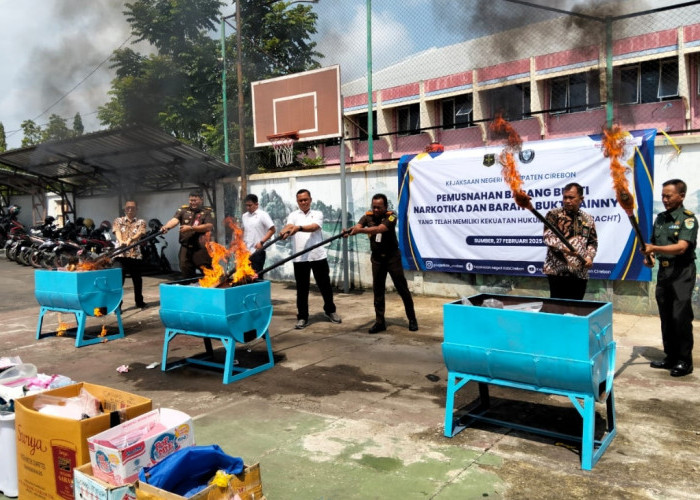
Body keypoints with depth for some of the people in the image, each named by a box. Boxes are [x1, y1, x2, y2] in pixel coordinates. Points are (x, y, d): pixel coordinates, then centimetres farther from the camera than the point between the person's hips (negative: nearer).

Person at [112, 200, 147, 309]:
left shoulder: (141, 222, 10)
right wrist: (121, 241, -31)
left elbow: (140, 233, -10)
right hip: (120, 255, -1)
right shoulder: (118, 221, 11)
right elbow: (117, 232, -8)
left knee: (137, 280, 12)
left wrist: (131, 239, -31)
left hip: (135, 254, 1)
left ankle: (139, 302, 29)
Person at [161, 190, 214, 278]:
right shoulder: (183, 210, 12)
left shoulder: (208, 211, 4)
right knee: (187, 274, 7)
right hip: (186, 248, 3)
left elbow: (209, 226, -10)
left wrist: (191, 228, -17)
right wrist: (166, 227, -25)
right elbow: (174, 220, -4)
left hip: (202, 248, -3)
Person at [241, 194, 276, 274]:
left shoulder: (262, 215, -5)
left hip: (257, 251, -6)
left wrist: (261, 242, -15)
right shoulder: (244, 216, 13)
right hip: (246, 251, 6)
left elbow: (272, 230, -9)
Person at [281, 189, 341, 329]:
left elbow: (314, 227, -15)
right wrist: (286, 230, -40)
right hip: (300, 258, 0)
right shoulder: (293, 216, 8)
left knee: (325, 285, 10)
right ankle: (302, 317, 15)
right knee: (302, 288, 5)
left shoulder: (317, 214, 6)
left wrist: (299, 228, -34)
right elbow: (288, 226, -14)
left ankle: (330, 310, 29)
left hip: (318, 256, 0)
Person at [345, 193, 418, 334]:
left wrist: (361, 230, -49)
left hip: (392, 257, -4)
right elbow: (358, 226, -22)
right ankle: (380, 322, 13)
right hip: (377, 258, 4)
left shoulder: (391, 217, -16)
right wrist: (350, 230, -46)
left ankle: (412, 319, 17)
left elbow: (379, 229, -34)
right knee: (378, 290, 5)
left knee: (402, 288, 3)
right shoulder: (368, 216, -4)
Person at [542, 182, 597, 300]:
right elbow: (548, 236, -12)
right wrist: (563, 247, -29)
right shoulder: (554, 214, 0)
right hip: (558, 269, -4)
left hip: (580, 272, 4)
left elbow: (593, 242, 16)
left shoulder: (588, 219, 13)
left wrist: (590, 257, -3)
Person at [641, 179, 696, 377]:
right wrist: (649, 257, 3)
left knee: (681, 317, -6)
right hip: (663, 271, 7)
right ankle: (671, 357, 20)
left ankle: (684, 361, 5)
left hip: (682, 272, -7)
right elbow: (653, 243, 22)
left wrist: (655, 249, -34)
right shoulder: (660, 218, 12)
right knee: (666, 317, 10)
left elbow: (681, 247, -22)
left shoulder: (688, 219, -9)